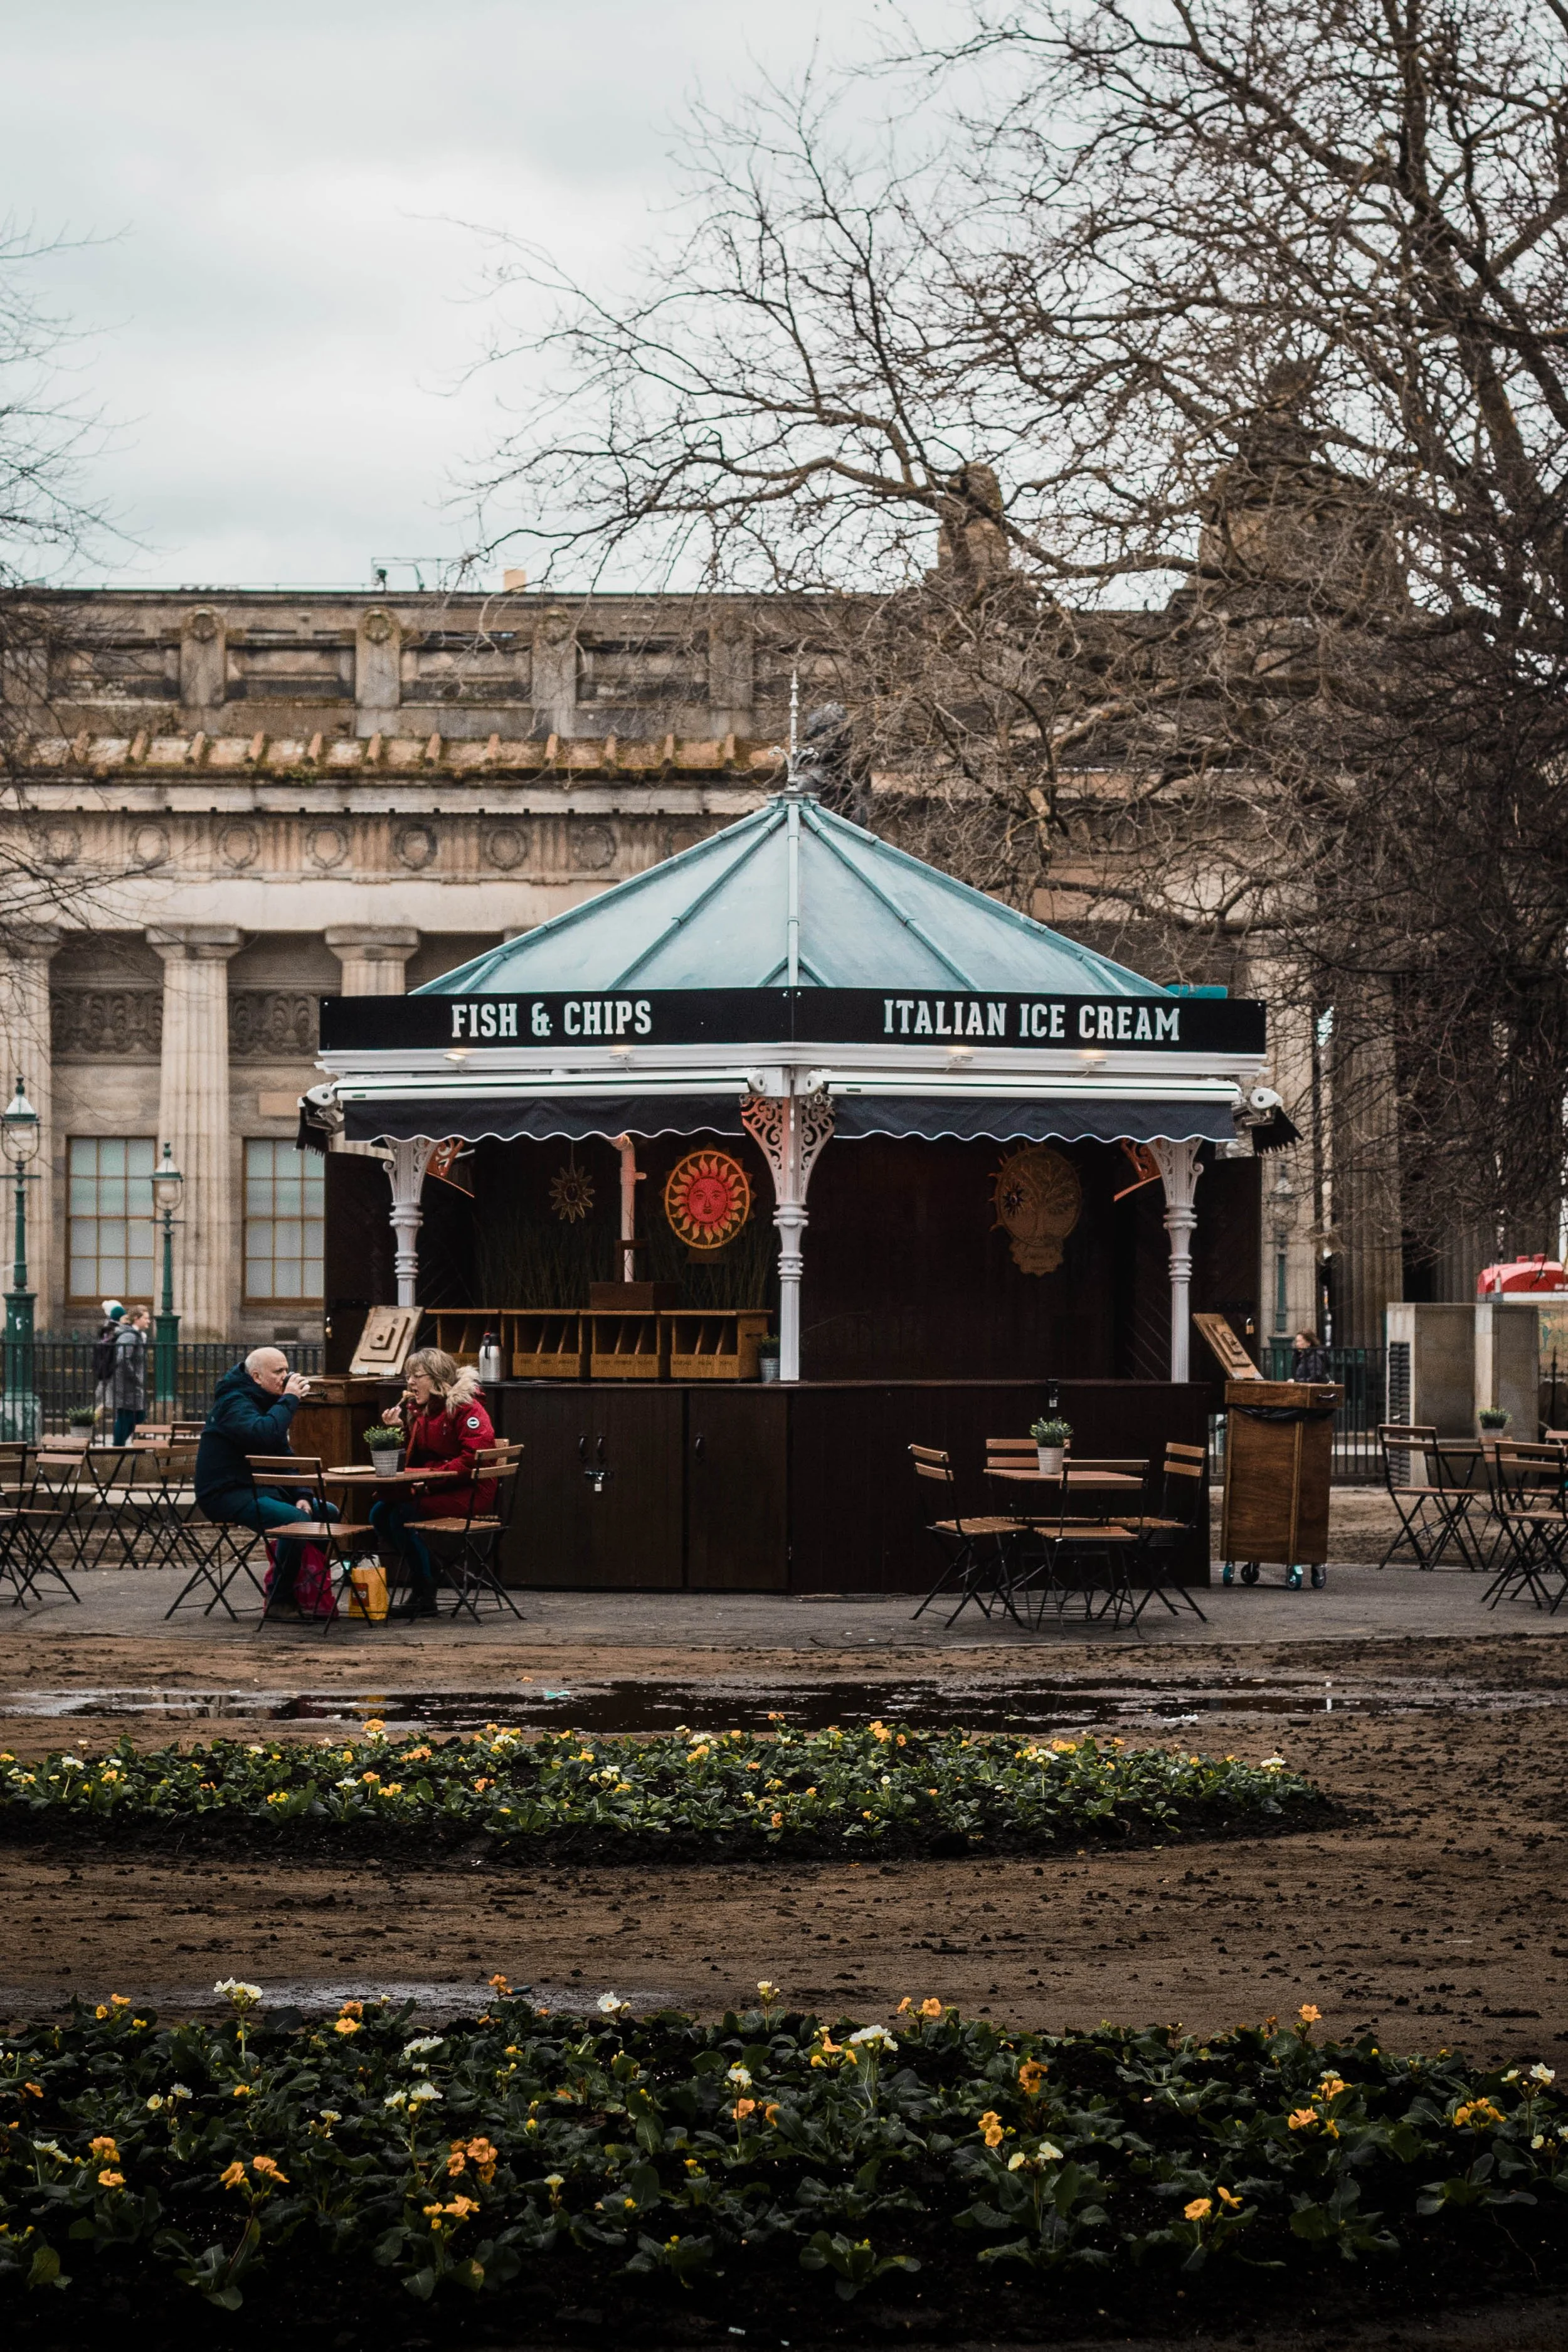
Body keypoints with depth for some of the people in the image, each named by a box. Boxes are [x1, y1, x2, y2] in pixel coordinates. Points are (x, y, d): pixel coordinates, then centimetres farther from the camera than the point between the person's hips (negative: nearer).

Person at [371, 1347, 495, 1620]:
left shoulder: (466, 1407, -12)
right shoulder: (418, 1409, 13)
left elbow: (473, 1458, -21)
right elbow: (411, 1462, 16)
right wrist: (399, 1430, -1)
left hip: (469, 1492, -8)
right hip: (430, 1489, 8)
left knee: (403, 1513, -26)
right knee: (380, 1512, -11)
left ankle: (424, 1597, -17)